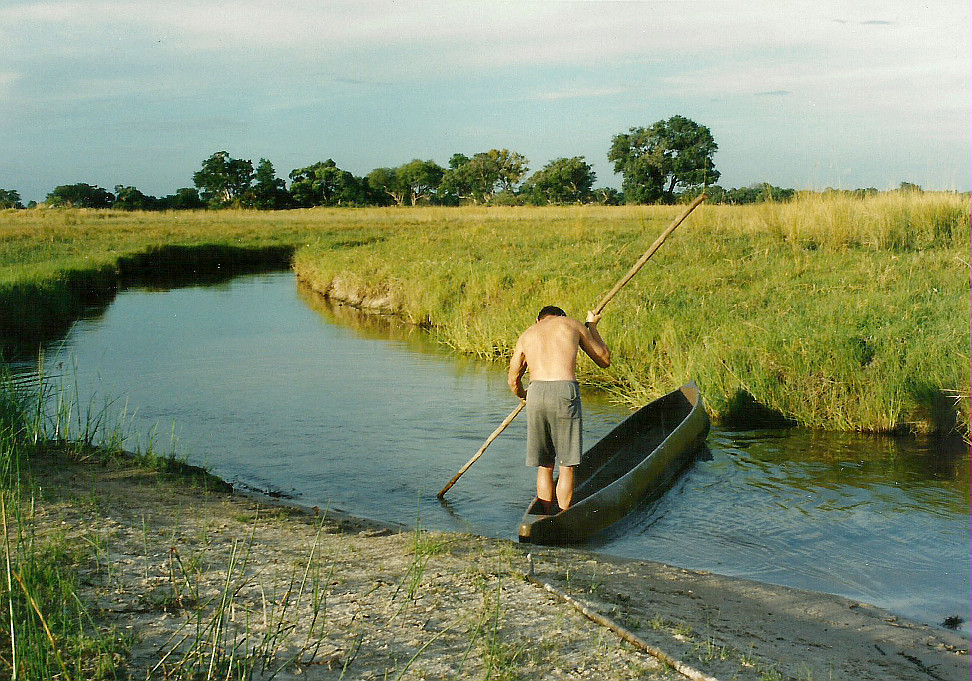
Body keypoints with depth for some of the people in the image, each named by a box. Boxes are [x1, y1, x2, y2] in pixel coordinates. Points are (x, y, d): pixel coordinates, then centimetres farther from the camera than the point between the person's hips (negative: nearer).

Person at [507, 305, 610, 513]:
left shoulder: (526, 335, 23)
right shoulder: (572, 324, 18)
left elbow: (513, 380, 26)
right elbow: (605, 360, 26)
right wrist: (592, 327, 40)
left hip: (536, 393, 3)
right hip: (565, 391, -2)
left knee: (544, 467, 12)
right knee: (567, 466, 4)